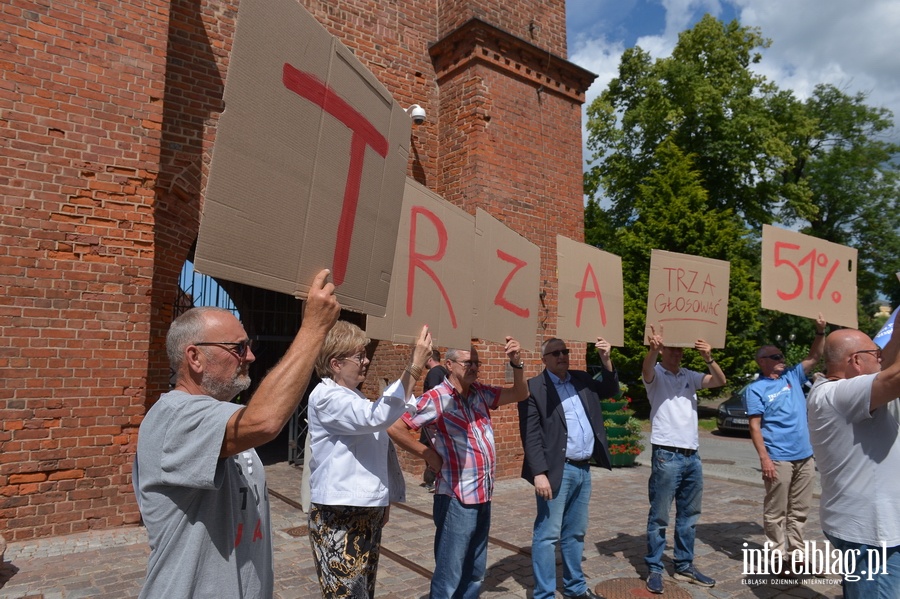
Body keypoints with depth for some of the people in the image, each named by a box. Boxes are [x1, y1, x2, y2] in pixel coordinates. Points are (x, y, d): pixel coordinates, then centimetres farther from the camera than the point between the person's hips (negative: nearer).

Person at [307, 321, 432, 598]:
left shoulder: (357, 398, 14)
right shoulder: (326, 396, -16)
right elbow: (377, 417, -33)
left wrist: (383, 500, 21)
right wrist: (415, 367, -33)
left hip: (368, 512, 9)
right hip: (339, 517, -9)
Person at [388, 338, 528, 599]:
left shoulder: (481, 393, 6)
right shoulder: (436, 398, -14)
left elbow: (520, 394, 9)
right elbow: (394, 428, -18)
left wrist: (516, 363, -8)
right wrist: (428, 454, -11)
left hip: (483, 496, 7)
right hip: (457, 499, -7)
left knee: (475, 574, 20)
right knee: (449, 576, 5)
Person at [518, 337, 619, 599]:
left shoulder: (581, 380, 11)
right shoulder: (533, 388, -9)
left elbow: (611, 390, 19)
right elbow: (530, 436, -13)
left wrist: (606, 360, 4)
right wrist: (539, 473, -19)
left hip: (583, 469, 7)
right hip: (557, 471, -7)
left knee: (575, 532, 19)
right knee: (547, 535, 1)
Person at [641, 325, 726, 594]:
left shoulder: (690, 376, 10)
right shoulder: (655, 374, -5)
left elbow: (721, 381, -1)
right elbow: (647, 368, -28)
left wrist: (709, 358, -21)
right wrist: (653, 349, -51)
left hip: (692, 456, 6)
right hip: (666, 455, -6)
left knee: (689, 516, 15)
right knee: (659, 516, 2)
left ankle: (684, 566, 28)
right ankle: (654, 569, 12)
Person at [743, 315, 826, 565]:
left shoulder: (792, 377, 12)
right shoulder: (755, 389, -5)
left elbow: (815, 357, 14)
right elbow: (755, 426, -9)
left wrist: (820, 332, -1)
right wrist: (764, 458, -17)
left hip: (805, 456, 6)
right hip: (778, 459, -6)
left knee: (799, 511, 14)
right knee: (776, 512, 1)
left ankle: (795, 553, 25)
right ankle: (778, 557, 9)